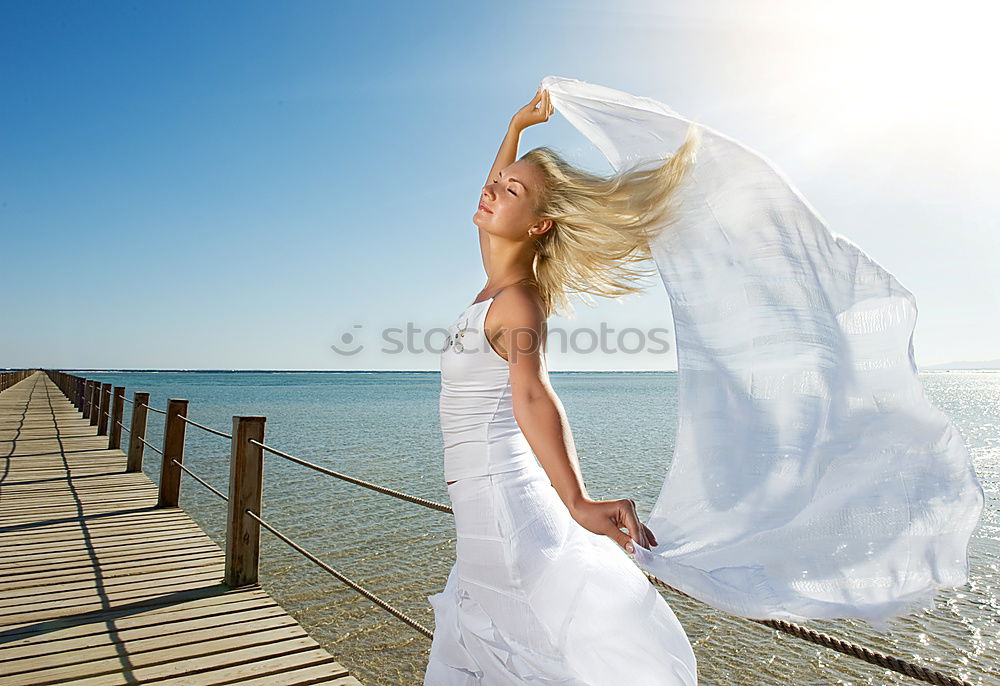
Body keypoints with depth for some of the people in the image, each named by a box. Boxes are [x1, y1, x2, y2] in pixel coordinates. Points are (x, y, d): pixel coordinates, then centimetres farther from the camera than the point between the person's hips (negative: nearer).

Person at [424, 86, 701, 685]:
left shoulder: (518, 301, -16)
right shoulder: (498, 282, 7)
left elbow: (532, 396, -33)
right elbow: (492, 201, 25)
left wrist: (577, 501, -45)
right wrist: (518, 125, 26)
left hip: (505, 497, -9)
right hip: (483, 504, 9)